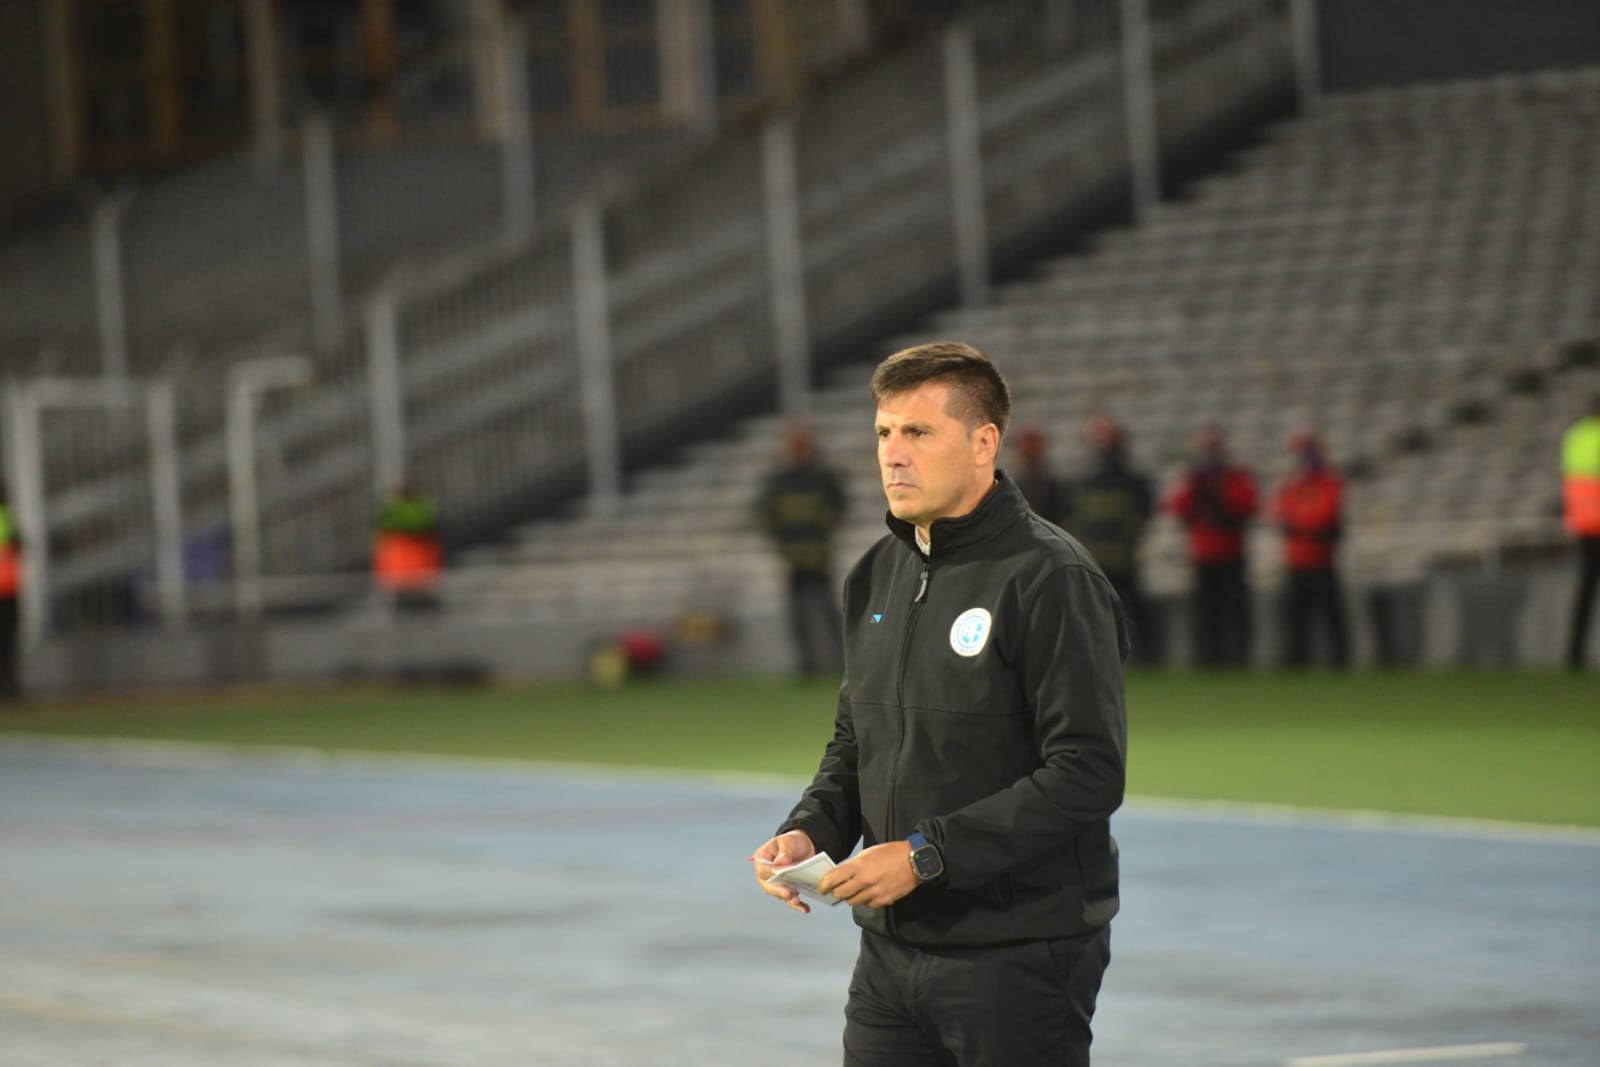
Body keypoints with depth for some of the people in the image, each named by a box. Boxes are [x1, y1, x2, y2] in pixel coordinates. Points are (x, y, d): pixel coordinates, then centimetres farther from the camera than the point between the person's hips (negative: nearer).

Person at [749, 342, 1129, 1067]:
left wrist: (927, 854, -21)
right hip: (890, 951, 7)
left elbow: (1089, 773, -19)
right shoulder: (876, 577, 11)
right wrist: (810, 830, 1)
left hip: (1019, 959, -7)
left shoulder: (1050, 579, -13)